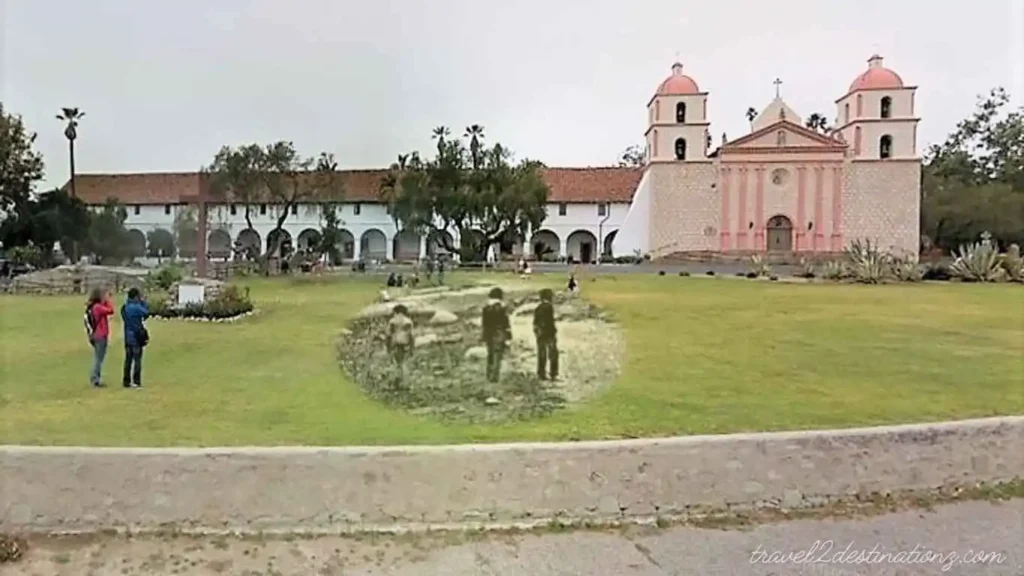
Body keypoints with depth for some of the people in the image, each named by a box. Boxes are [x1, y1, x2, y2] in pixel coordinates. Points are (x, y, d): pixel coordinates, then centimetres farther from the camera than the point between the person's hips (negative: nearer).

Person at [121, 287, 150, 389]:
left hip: (128, 337, 7)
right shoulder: (136, 307, -18)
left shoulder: (124, 307, 6)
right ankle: (136, 381, 1)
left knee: (128, 359, 13)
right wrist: (143, 301, 0)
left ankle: (126, 381, 17)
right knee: (137, 359, -1)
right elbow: (146, 313, -8)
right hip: (136, 337, -7)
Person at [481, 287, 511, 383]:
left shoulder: (486, 309, 2)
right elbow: (506, 324, -12)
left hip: (488, 335, 5)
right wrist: (508, 337, -5)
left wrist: (484, 337, 15)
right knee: (497, 356, -1)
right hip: (499, 335, -5)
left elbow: (483, 324, 7)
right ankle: (494, 377, -3)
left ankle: (489, 376, 25)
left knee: (490, 355, 18)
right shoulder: (502, 308, -13)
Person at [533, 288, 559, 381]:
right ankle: (553, 374, -2)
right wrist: (554, 332, -13)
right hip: (549, 333, -6)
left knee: (541, 355, 10)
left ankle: (541, 374, 12)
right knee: (553, 354, 1)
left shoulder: (538, 307, 10)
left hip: (540, 334, 6)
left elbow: (535, 322, 11)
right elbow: (550, 321, -17)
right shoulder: (549, 306, -11)